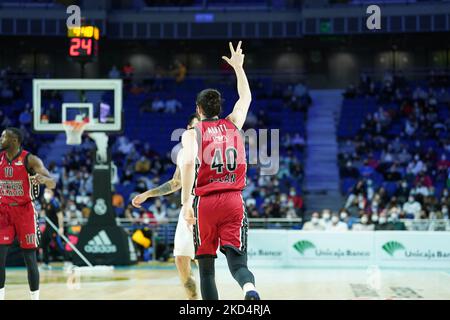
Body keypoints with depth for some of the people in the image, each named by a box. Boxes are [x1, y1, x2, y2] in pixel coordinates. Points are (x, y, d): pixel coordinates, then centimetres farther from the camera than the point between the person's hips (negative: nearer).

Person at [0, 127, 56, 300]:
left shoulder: (30, 160, -11)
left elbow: (53, 184, -17)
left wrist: (44, 179, -39)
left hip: (25, 210, -4)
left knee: (30, 258, -1)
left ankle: (35, 297, 8)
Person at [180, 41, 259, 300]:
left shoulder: (192, 133, 3)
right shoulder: (233, 124, 13)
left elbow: (188, 163, -16)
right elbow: (246, 98, 33)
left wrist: (186, 202, -17)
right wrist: (238, 67, 42)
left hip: (205, 201, -2)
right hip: (234, 200, 2)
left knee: (207, 266, 9)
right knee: (237, 261, -4)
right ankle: (251, 290, -38)